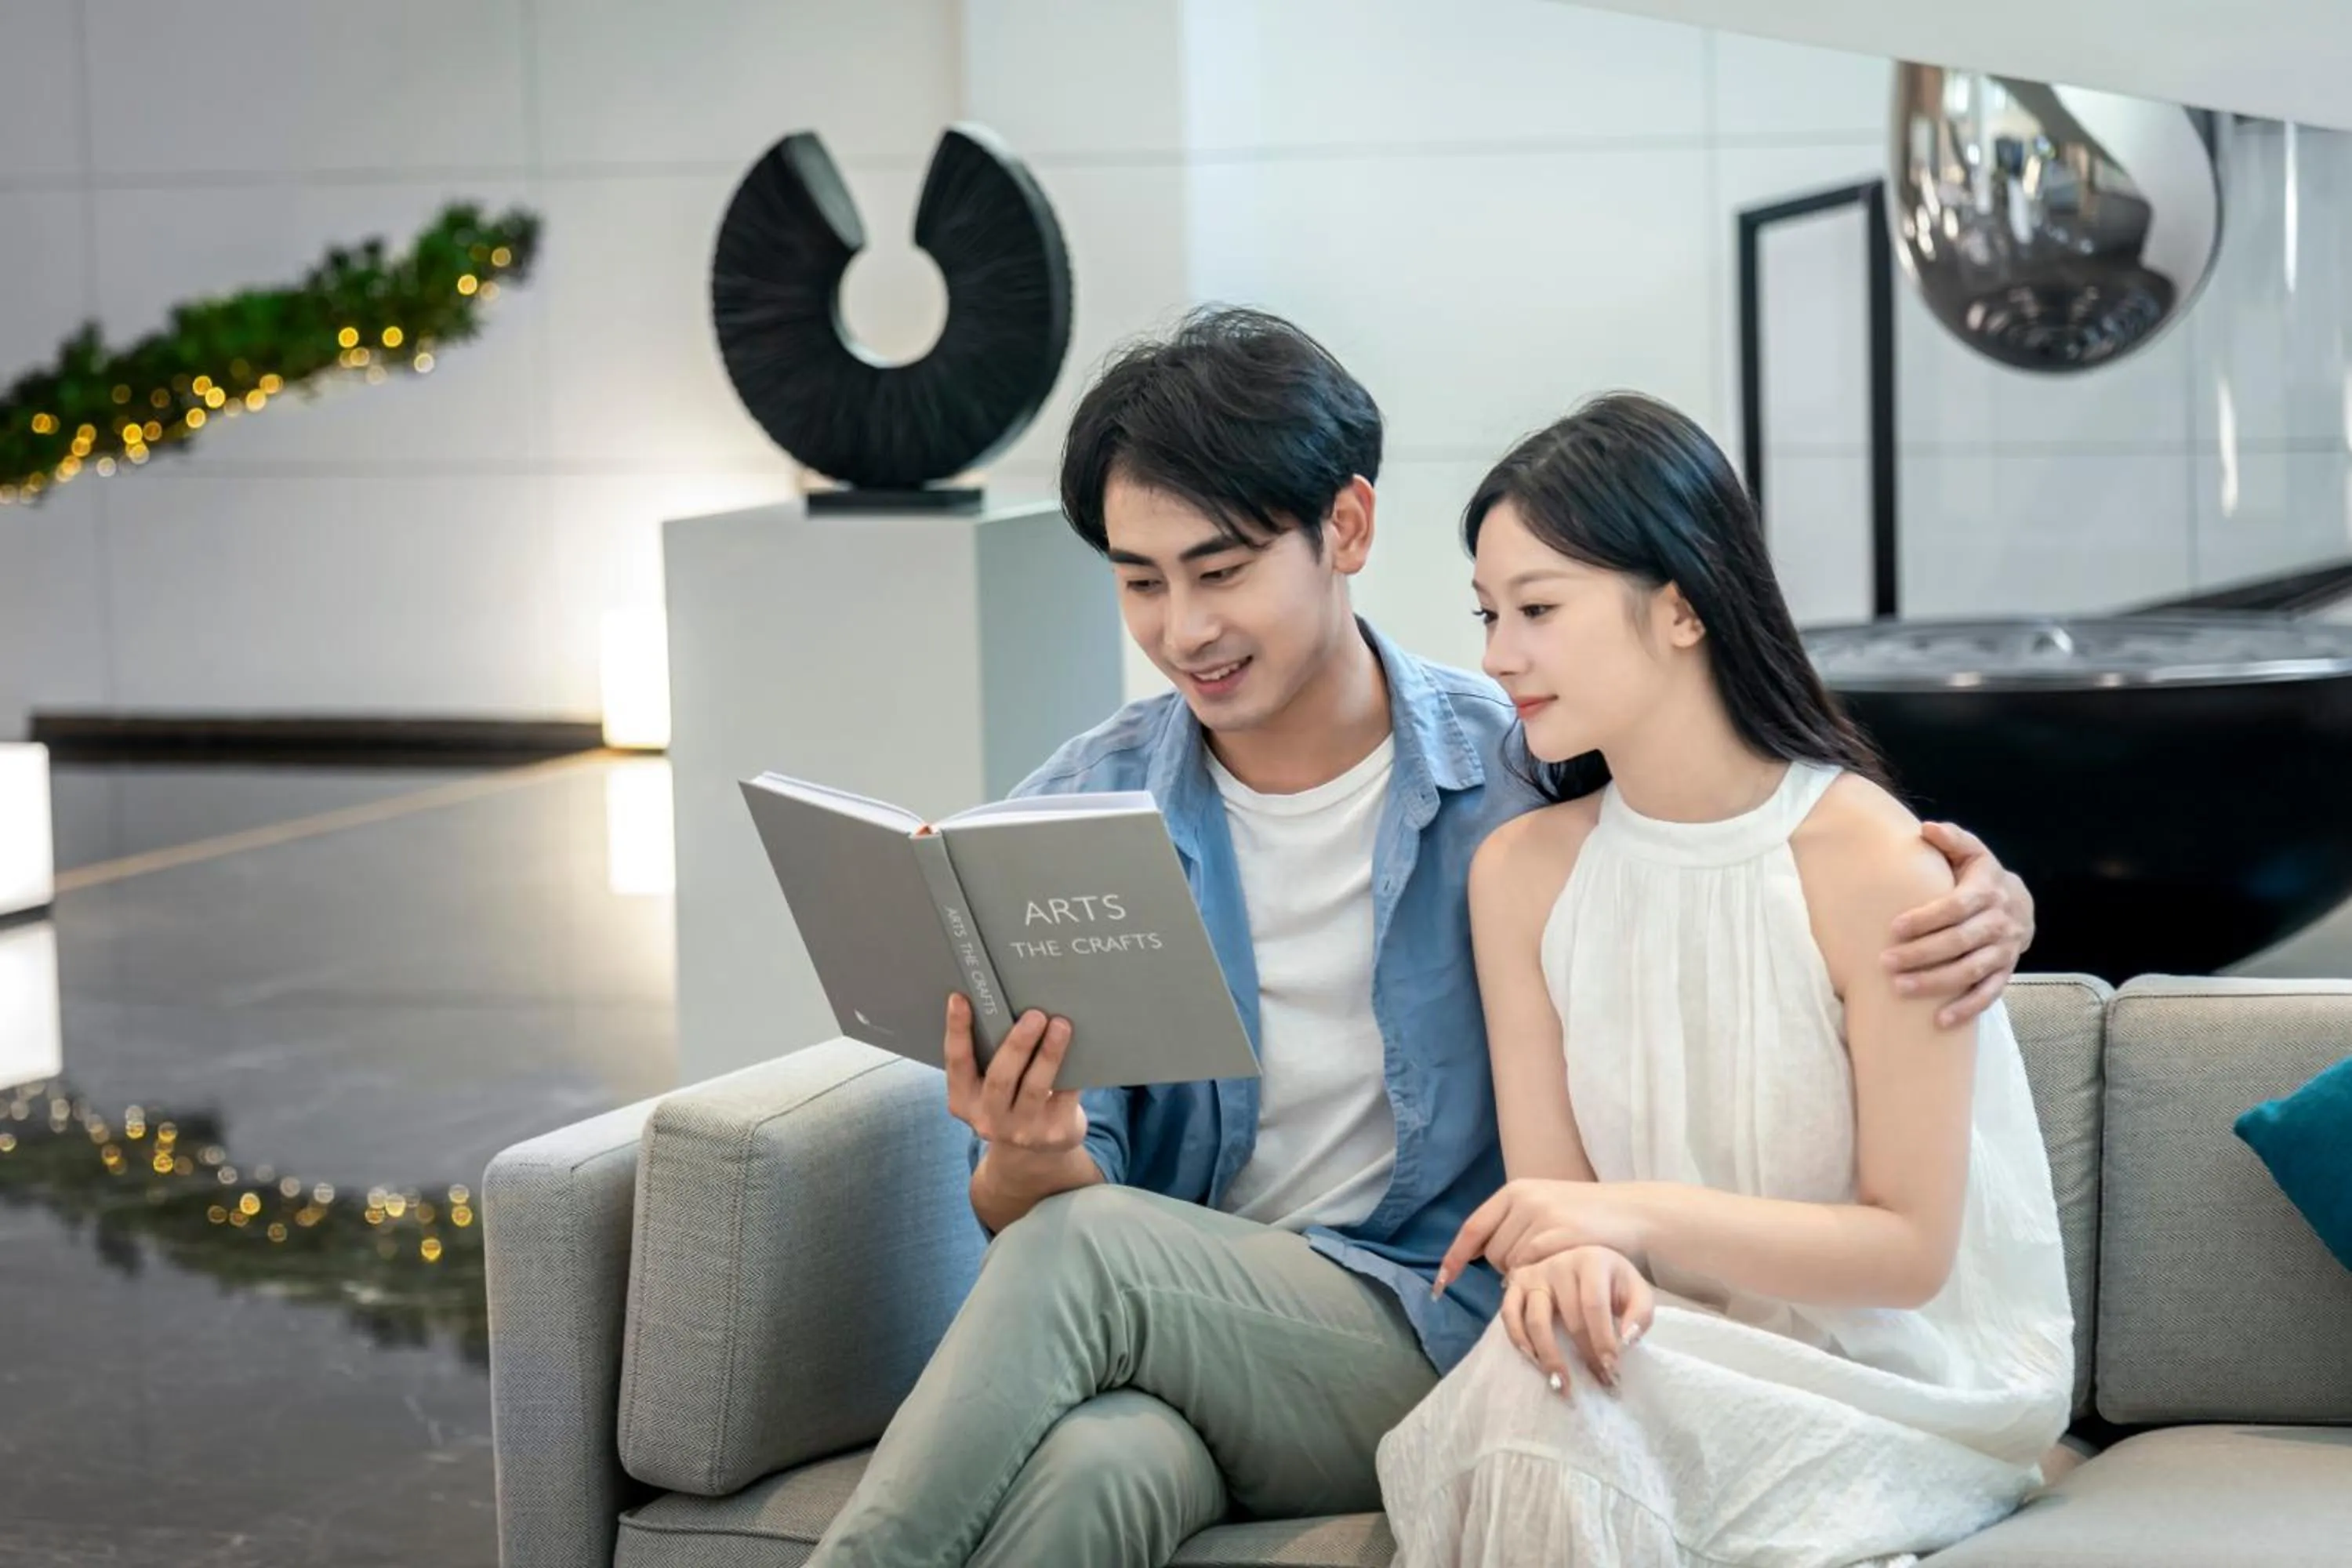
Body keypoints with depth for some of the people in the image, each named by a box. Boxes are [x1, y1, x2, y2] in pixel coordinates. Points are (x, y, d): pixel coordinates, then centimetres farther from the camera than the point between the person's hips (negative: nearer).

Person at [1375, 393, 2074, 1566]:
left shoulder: (1872, 865, -15)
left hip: (1911, 1382, -4)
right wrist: (1577, 1260, -26)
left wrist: (1637, 1214, -24)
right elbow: (1553, 1194, -1)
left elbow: (1908, 1249, -12)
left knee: (1540, 1401, -31)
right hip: (1682, 1352, 4)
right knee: (1549, 1347, -31)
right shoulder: (1523, 872, 1)